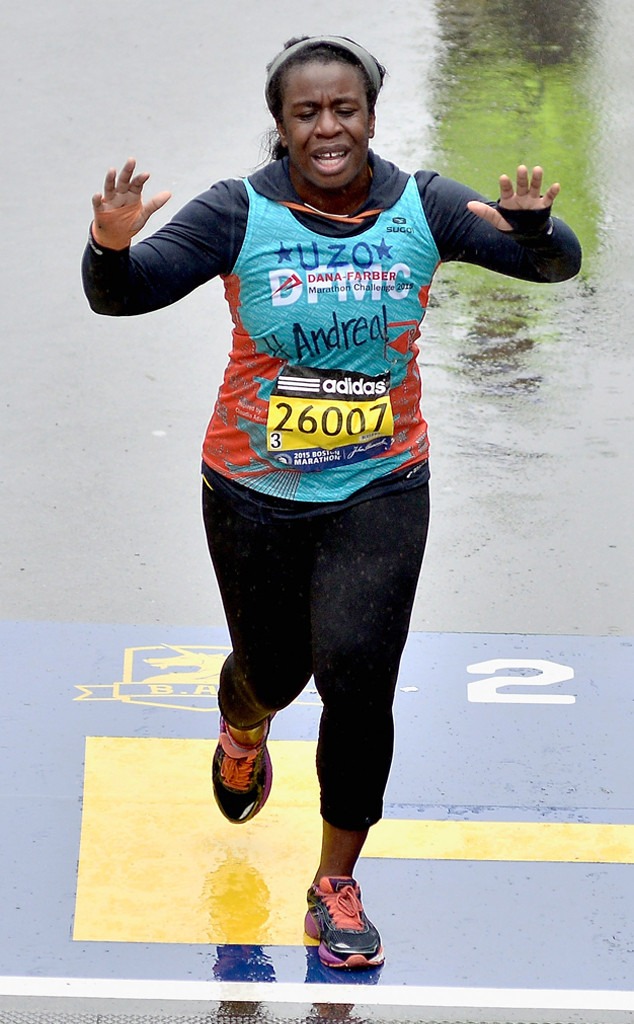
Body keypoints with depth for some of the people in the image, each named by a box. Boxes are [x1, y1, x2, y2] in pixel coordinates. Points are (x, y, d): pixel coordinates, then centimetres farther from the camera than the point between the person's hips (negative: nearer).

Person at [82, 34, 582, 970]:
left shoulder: (422, 208, -7)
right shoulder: (239, 215, -12)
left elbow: (557, 263, -7)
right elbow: (120, 297, -17)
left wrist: (531, 226, -31)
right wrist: (112, 246, -40)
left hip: (381, 490, 0)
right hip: (255, 494, 0)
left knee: (358, 677, -13)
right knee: (273, 670, 17)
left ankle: (337, 885, 4)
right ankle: (244, 733, 57)